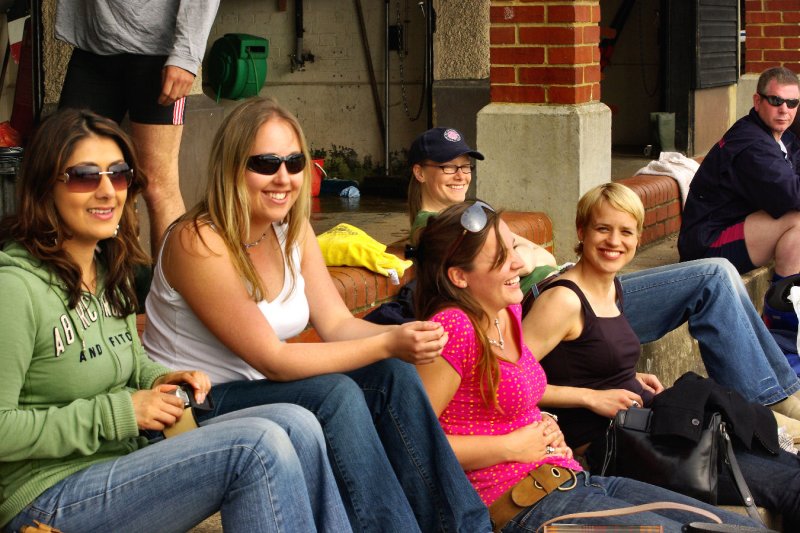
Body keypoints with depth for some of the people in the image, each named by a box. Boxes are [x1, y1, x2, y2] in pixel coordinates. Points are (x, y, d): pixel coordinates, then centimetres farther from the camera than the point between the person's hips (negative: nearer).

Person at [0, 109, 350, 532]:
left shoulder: (110, 270, 11)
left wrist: (160, 380, 2)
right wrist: (118, 412, -18)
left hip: (126, 460, 9)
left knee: (296, 425, -9)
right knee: (258, 446, -23)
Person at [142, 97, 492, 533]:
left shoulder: (294, 231, 4)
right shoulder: (198, 243, -21)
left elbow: (338, 324, -1)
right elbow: (271, 359, -24)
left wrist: (402, 336, -23)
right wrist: (386, 344, -29)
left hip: (266, 390, 7)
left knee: (393, 376, -11)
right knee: (336, 394, -29)